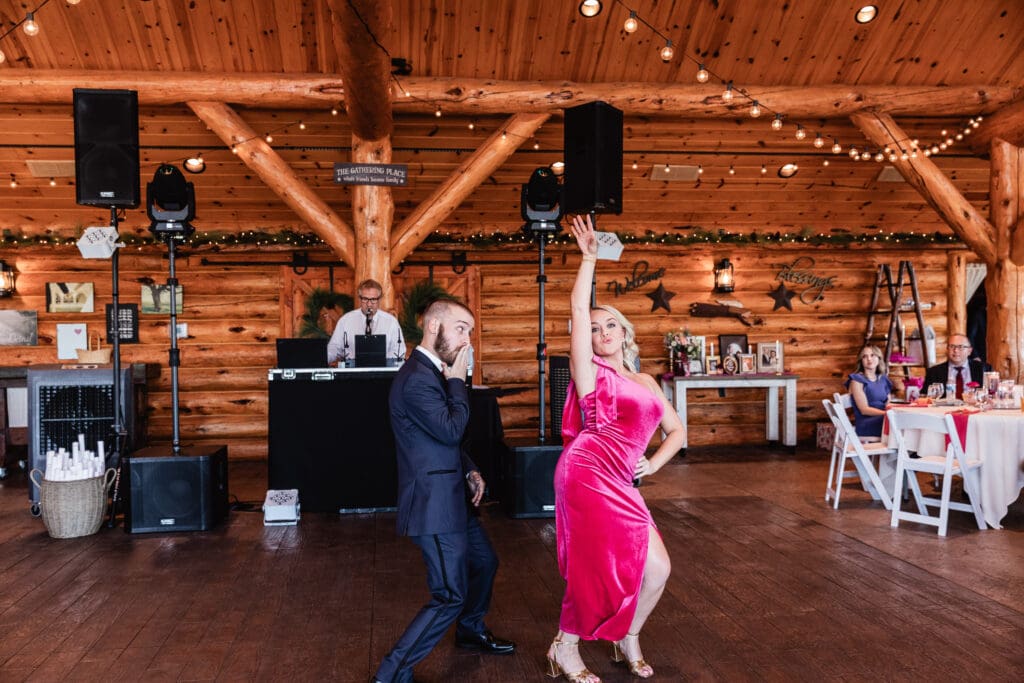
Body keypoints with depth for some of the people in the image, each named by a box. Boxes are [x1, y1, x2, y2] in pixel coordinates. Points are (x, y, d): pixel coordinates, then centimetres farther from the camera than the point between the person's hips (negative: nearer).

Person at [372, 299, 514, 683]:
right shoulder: (417, 378, -22)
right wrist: (457, 381, -16)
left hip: (451, 497, 11)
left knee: (484, 562, 26)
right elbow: (451, 429, -26)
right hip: (434, 503, -11)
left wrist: (470, 471, 6)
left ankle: (471, 631, 50)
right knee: (450, 597, -6)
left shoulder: (434, 373, 11)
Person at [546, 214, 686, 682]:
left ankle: (628, 641, 28)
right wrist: (589, 259, -11)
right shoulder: (591, 372, 1)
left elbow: (677, 430, 23)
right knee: (597, 570, -2)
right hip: (587, 474, -6)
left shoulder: (645, 383, 18)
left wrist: (653, 464, 7)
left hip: (619, 484, 6)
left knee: (656, 568, 4)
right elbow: (578, 311, -10)